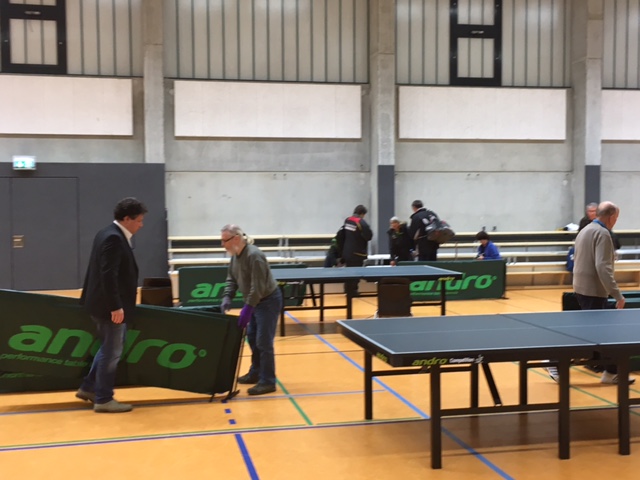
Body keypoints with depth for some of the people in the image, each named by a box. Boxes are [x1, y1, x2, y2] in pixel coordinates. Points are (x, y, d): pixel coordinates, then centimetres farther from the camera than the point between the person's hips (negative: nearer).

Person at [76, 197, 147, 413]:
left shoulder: (109, 234, 12)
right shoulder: (114, 239, -20)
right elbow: (108, 275, -26)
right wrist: (116, 306, -25)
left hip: (105, 303, 10)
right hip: (110, 306, -10)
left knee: (108, 348, 21)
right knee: (112, 352, 0)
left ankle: (89, 388, 29)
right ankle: (103, 399, 11)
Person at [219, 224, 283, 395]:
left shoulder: (254, 255, -27)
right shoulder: (235, 255, 1)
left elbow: (258, 287, -29)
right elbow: (231, 279, 10)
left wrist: (247, 309, -29)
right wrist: (227, 298, -5)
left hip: (268, 301, -9)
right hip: (255, 301, 10)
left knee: (263, 342, -8)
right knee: (252, 338, 16)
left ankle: (268, 382, 0)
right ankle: (255, 373, 30)